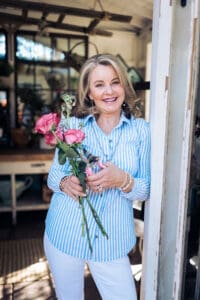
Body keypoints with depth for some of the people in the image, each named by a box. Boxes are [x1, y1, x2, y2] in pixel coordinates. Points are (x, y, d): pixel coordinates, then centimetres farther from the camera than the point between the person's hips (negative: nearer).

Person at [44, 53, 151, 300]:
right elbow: (53, 175, 3)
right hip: (64, 234, 1)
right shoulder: (73, 126, -3)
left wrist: (123, 180, -23)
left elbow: (148, 189, -2)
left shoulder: (141, 130, -4)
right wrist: (65, 183, -20)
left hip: (112, 241, 0)